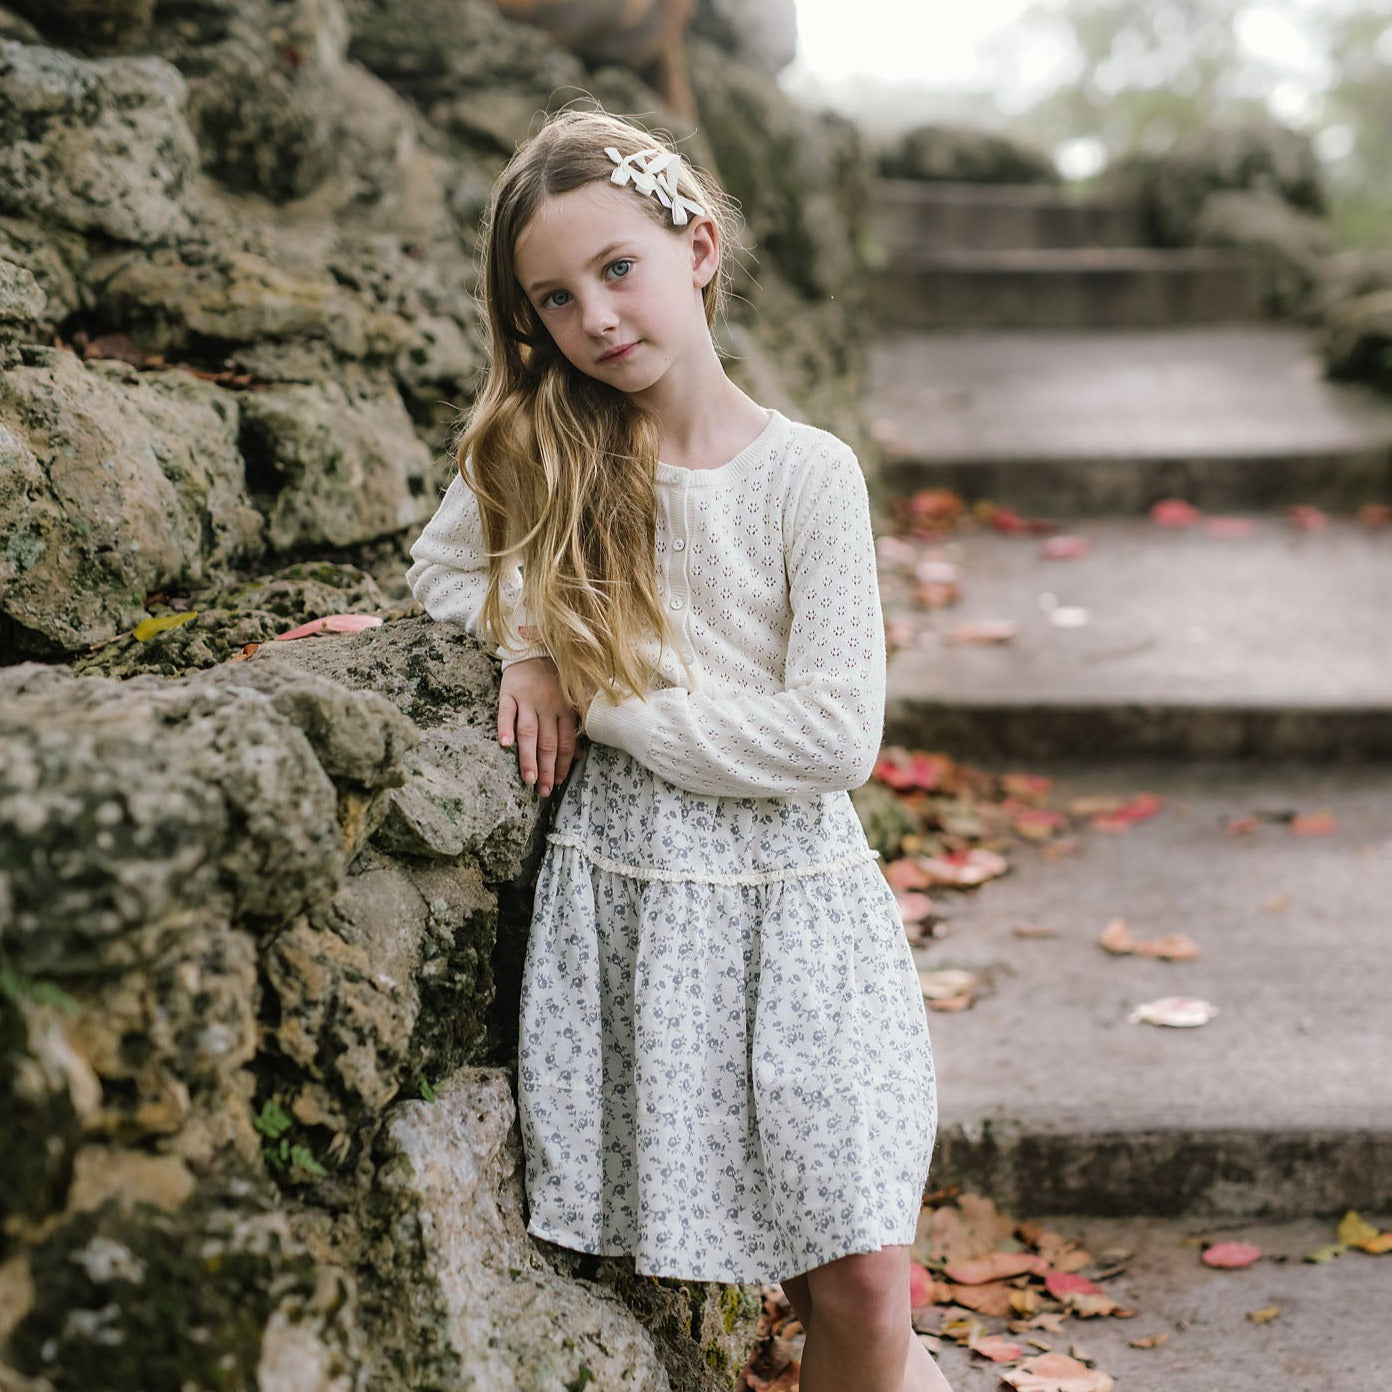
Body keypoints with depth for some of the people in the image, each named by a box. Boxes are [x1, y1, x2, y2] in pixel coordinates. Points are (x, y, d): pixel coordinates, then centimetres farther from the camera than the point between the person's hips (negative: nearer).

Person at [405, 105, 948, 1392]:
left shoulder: (807, 475, -7)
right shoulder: (538, 451, 1)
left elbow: (832, 738, -13)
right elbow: (443, 569, 18)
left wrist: (609, 700, -11)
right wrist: (526, 638, -3)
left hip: (790, 892, -1)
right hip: (621, 895, 2)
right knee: (816, 1288, 6)